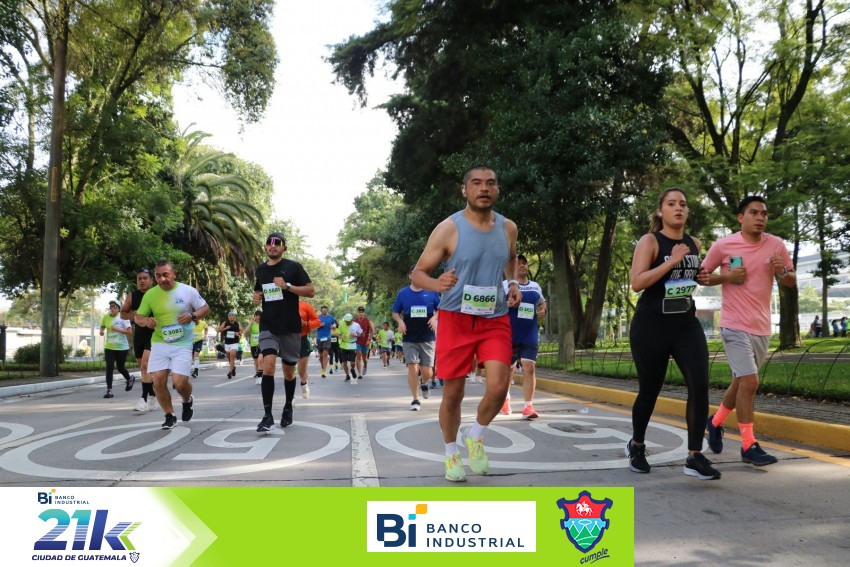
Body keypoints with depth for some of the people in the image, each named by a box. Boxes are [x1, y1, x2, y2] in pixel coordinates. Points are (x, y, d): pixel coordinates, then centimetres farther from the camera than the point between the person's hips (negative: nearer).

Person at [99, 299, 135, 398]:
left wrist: (117, 329, -22)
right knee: (109, 368, -8)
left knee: (120, 368, 10)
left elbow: (130, 332, -15)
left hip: (122, 347, -3)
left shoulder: (123, 317, -10)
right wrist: (101, 331, -1)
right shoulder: (105, 317, 2)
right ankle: (109, 390, -5)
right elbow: (102, 327, 22)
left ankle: (130, 379, 41)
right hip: (109, 347, 3)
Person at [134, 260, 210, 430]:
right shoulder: (150, 294, -1)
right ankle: (170, 416, 15)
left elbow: (205, 308, 2)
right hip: (159, 344, 3)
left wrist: (192, 316, -19)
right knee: (158, 381, -6)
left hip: (182, 345, -3)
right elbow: (138, 316, 7)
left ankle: (187, 401, 25)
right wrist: (146, 321, -18)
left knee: (179, 382, -12)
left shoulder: (188, 291, -7)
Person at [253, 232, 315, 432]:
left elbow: (310, 291, -6)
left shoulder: (293, 267, -3)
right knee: (268, 366, -16)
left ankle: (288, 407, 33)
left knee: (289, 371, 10)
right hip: (268, 326, 2)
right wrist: (256, 297, 3)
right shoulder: (260, 269, 10)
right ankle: (267, 415, -15)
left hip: (290, 327, -2)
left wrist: (287, 286, -18)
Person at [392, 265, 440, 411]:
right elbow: (395, 312, 10)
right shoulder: (403, 293, 3)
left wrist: (435, 318, -10)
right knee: (412, 368, -8)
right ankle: (415, 399, 6)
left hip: (427, 338, 0)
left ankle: (424, 383, 36)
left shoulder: (431, 292, 2)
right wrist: (400, 321, -9)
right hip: (409, 338, 0)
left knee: (427, 372, 0)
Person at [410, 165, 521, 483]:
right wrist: (436, 284, -28)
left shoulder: (508, 228, 4)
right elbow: (418, 273, -6)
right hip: (455, 318, -2)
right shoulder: (448, 229, -9)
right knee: (453, 392, 4)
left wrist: (513, 282, 5)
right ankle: (451, 454, 27)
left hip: (495, 318, 3)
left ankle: (476, 436, 15)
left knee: (498, 385, -14)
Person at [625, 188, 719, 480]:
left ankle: (695, 458, -7)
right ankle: (636, 446, 32)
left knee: (699, 385, -13)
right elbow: (637, 282, -21)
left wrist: (704, 277, 13)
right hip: (651, 325, -4)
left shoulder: (695, 243, 10)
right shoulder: (650, 241, -8)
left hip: (686, 324, 5)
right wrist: (671, 261, -23)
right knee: (649, 390, 7)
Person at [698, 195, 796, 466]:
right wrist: (726, 276, -16)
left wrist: (781, 271, -12)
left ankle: (716, 422, 40)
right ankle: (749, 446, -3)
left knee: (741, 381, 17)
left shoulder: (777, 245, 1)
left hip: (762, 327, 5)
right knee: (749, 382, -13)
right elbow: (701, 276, 2)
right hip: (736, 325, -5)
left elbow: (792, 281, 10)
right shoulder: (723, 245, -9)